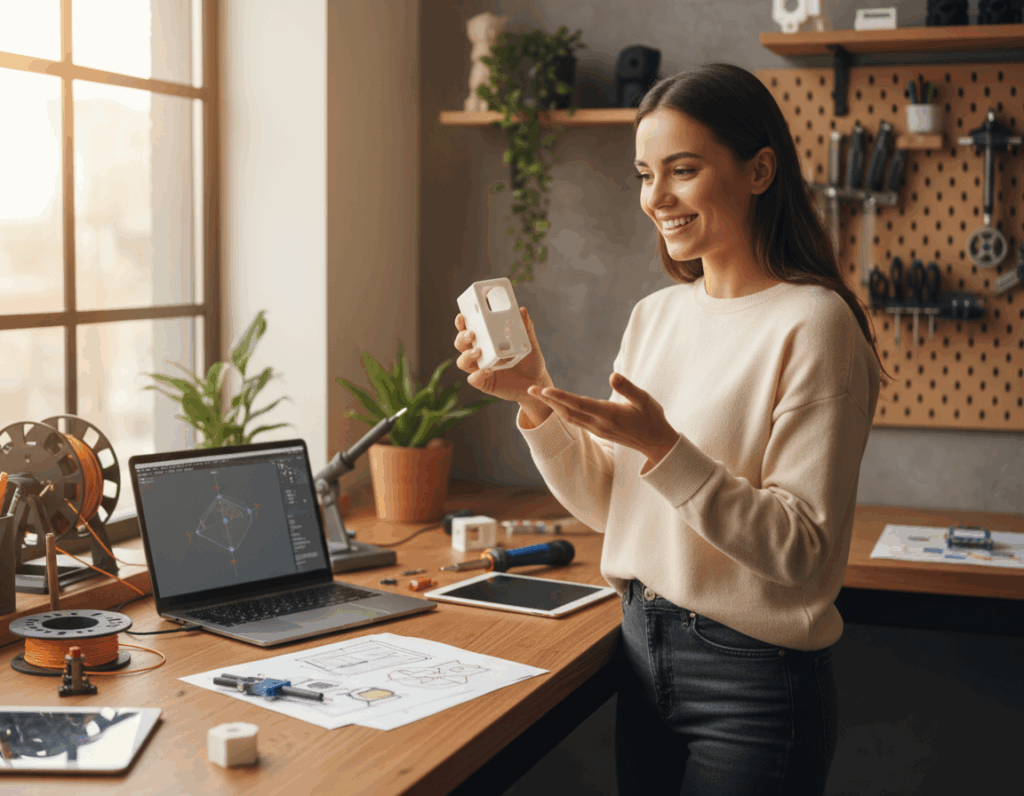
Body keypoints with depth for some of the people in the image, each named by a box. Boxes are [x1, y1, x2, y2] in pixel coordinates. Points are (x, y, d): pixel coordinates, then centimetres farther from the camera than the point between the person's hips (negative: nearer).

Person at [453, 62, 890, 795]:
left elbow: (801, 551, -18)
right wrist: (534, 399, -6)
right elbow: (605, 503, 8)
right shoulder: (655, 316, 5)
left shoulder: (813, 324, -16)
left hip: (754, 678, -6)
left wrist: (663, 448, -27)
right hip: (642, 651, 6)